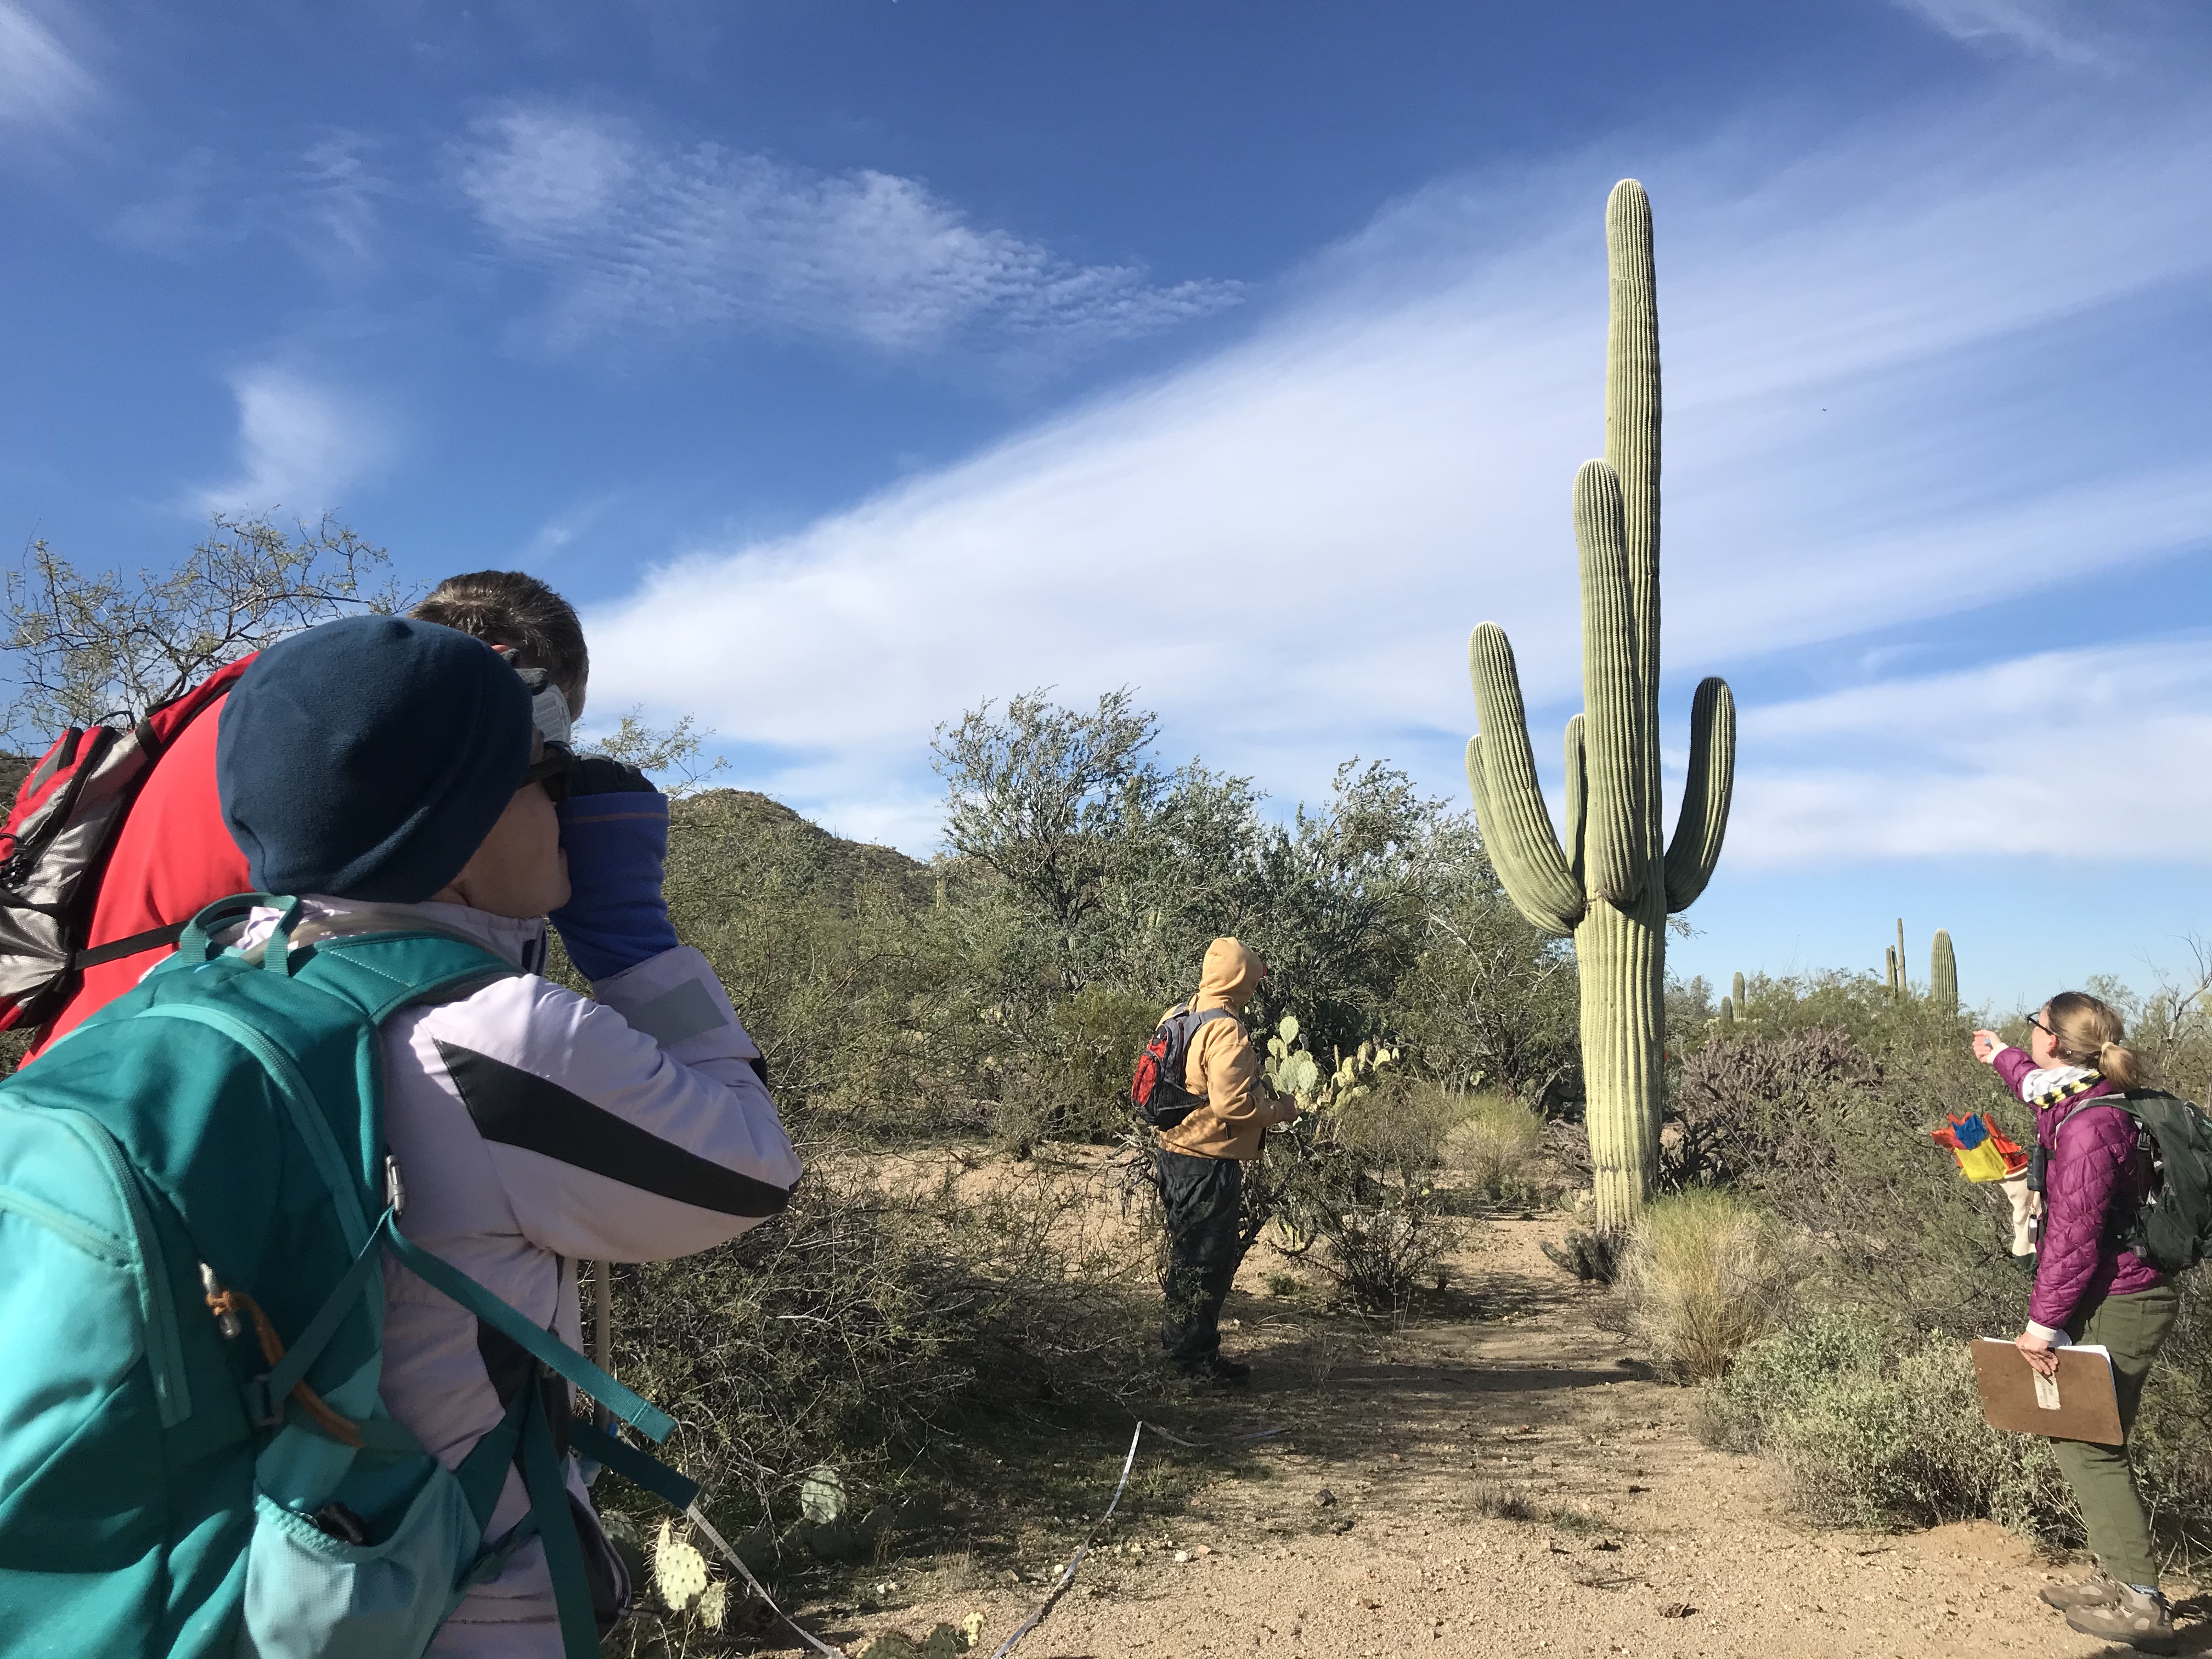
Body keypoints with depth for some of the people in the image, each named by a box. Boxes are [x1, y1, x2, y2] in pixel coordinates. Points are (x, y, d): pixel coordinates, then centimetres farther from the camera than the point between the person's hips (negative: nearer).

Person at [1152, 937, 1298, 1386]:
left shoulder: (1177, 1015, 6)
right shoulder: (1226, 1031, -22)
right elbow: (1232, 1103, -28)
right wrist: (1281, 1110, -12)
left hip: (1173, 1153, 9)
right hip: (1209, 1164, -9)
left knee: (1187, 1253, 22)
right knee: (1209, 1263, 3)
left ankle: (1178, 1336, 34)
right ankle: (1197, 1357, 12)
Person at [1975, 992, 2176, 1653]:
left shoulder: (2087, 1127, -23)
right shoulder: (2080, 1101, 6)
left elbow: (2073, 1236, -23)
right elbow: (2043, 1086, 34)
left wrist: (2043, 1324, -19)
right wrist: (2001, 1057, 52)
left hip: (2119, 1305, -10)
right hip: (2118, 1298, 10)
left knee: (2088, 1443, -4)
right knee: (2079, 1437, 15)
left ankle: (2141, 1604, 3)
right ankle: (2115, 1576, 26)